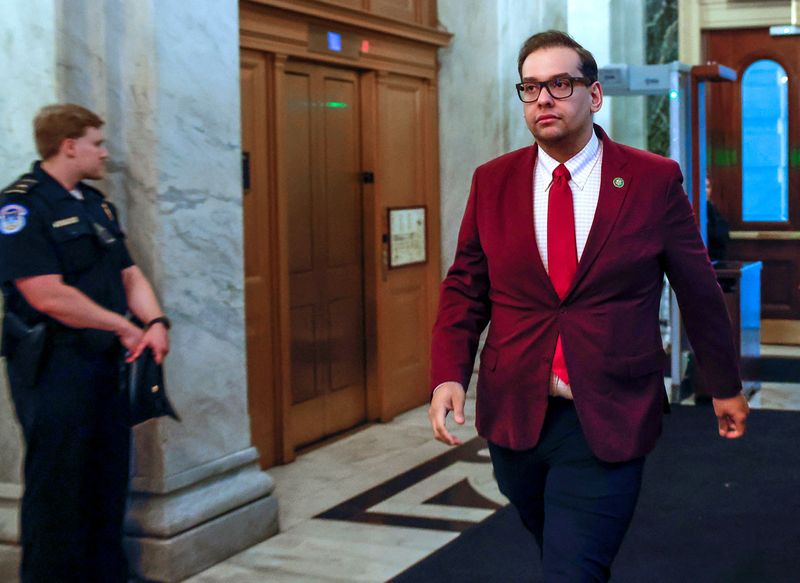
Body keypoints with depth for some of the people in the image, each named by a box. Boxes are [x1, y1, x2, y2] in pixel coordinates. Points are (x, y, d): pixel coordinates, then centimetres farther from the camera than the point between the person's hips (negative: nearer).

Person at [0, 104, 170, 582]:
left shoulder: (97, 205, 15)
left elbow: (129, 274, 16)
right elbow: (49, 296, -21)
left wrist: (155, 322, -5)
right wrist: (123, 326, -13)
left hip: (106, 362, 8)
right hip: (54, 368, -8)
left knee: (109, 479, 14)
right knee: (58, 489, 0)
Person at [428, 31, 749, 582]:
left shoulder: (655, 181, -3)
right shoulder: (492, 182, 4)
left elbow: (699, 290, 4)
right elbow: (465, 288, 6)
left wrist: (727, 386, 13)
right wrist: (449, 374, -9)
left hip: (608, 424, -3)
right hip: (514, 414, 3)